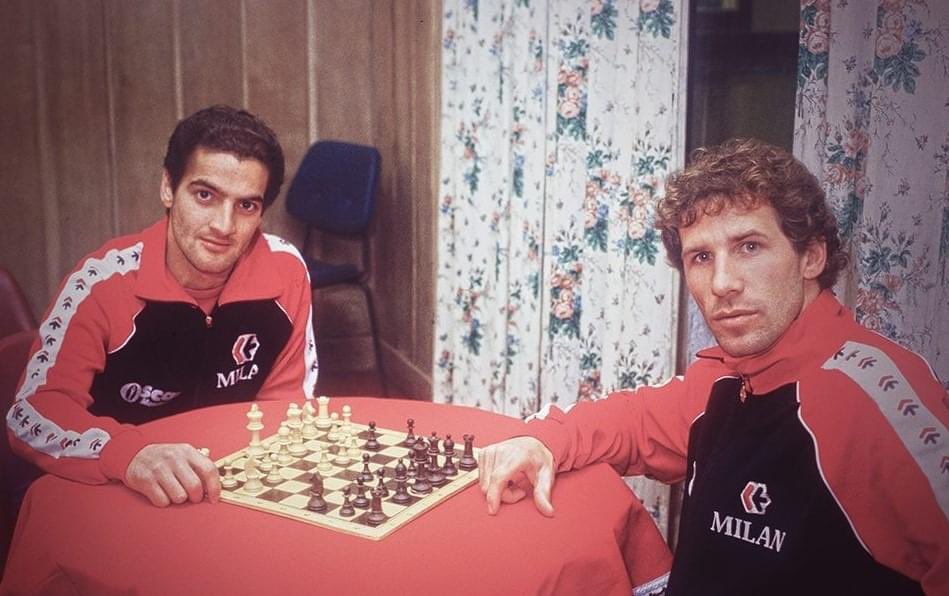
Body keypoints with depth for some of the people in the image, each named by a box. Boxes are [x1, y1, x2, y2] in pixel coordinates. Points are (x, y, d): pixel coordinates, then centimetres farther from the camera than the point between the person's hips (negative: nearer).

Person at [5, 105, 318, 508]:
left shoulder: (285, 270, -10)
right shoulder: (103, 283, -17)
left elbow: (287, 400, 2)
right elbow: (31, 413, -20)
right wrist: (128, 455, -37)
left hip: (244, 487, 2)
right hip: (119, 498, -1)